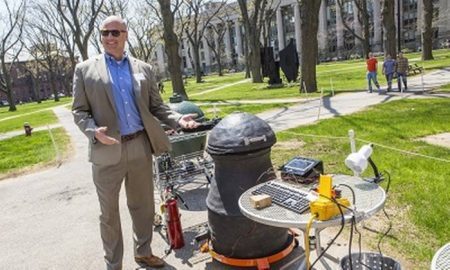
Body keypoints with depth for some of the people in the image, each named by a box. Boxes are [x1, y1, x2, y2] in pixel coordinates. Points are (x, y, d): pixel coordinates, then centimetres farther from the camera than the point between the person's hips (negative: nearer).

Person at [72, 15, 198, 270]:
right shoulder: (85, 69, 2)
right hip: (107, 150, -2)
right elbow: (80, 111, 0)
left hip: (140, 147, 3)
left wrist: (178, 119, -9)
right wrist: (94, 131, -20)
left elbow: (156, 106, 9)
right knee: (109, 212, 10)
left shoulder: (144, 69, 8)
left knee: (143, 206, 16)